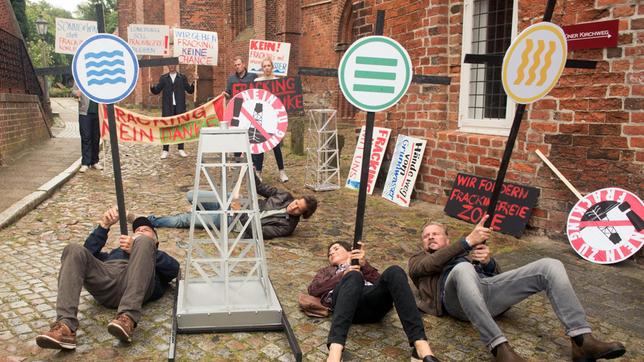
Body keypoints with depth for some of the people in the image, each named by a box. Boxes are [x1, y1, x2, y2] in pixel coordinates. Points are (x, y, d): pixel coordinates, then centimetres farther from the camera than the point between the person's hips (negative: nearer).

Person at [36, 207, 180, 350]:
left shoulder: (160, 257, 36)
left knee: (143, 242, -29)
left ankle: (128, 318, -44)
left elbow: (174, 269, 10)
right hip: (104, 281, 3)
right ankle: (66, 326, -39)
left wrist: (136, 248, 0)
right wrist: (104, 225, 13)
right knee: (74, 250, -23)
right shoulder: (116, 252, 45)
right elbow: (89, 252, 26)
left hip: (136, 281, -3)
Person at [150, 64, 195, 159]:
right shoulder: (163, 78, 8)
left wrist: (194, 83, -13)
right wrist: (151, 86, -12)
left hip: (179, 107, 0)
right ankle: (165, 150, 3)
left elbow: (190, 91, 3)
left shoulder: (182, 77, 7)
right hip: (167, 107, 0)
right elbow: (156, 91, 7)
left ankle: (181, 149, 13)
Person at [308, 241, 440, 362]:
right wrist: (343, 276, 5)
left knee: (394, 271, -30)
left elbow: (381, 282, 18)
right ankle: (335, 349, -59)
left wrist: (364, 264, 4)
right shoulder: (326, 271, 39)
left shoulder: (363, 266, 40)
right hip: (343, 299, -1)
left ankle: (420, 344, -46)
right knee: (354, 276, -37)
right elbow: (312, 289, 16)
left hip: (373, 297, 2)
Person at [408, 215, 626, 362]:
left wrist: (488, 261, -1)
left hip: (488, 286, 5)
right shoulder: (418, 261, 29)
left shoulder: (466, 253, 40)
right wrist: (468, 241, -9)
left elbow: (495, 274, 23)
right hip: (456, 295, -5)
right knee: (463, 269, -42)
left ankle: (582, 341, -25)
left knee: (550, 266, -13)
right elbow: (431, 264, 1)